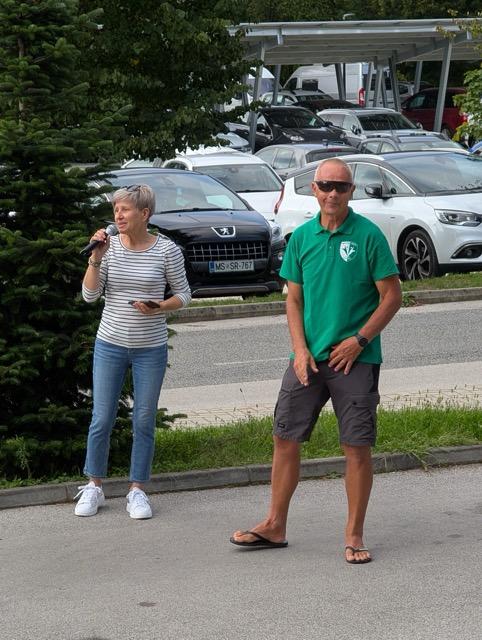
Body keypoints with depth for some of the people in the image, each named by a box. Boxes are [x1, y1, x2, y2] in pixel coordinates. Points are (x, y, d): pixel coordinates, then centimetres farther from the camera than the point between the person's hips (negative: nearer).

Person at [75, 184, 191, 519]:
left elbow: (183, 294, 0)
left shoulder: (166, 249, -7)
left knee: (144, 421, 6)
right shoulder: (110, 246, -2)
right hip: (110, 344, 1)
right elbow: (90, 294, -3)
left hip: (150, 348, -1)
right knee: (102, 419, 4)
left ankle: (137, 490, 17)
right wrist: (96, 258, -16)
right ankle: (93, 487, 18)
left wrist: (159, 307, -19)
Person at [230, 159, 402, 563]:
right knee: (285, 438, 7)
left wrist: (359, 340, -13)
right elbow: (294, 299, 9)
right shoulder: (302, 237, 5)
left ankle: (354, 536, 11)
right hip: (309, 358, 4)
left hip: (355, 359, -4)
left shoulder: (368, 235, -7)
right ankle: (275, 526, 20)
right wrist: (300, 349, -3)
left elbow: (392, 296, -5)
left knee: (357, 447, -1)